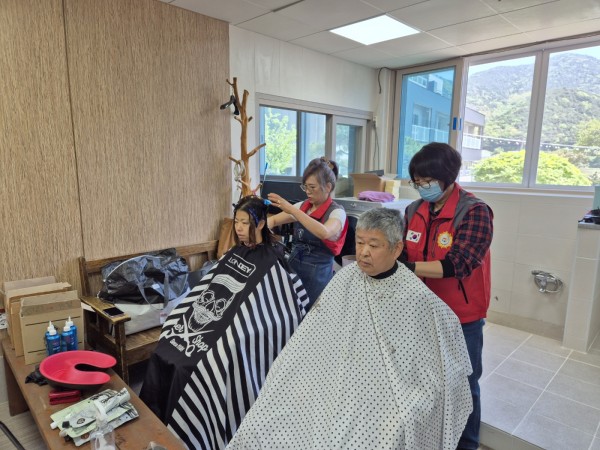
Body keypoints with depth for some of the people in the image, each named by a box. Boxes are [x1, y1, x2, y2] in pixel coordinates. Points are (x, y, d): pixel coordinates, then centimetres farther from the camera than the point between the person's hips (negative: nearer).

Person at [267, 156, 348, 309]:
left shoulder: (337, 212, -11)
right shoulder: (302, 206, 8)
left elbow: (324, 233, -32)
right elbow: (274, 220, 13)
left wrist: (292, 210, -34)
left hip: (317, 274, -5)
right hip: (292, 267, 6)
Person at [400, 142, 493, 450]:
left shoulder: (475, 212, -16)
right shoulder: (415, 210, 1)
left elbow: (457, 265, -26)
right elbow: (401, 254, 4)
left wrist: (409, 267, -34)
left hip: (461, 318, -4)